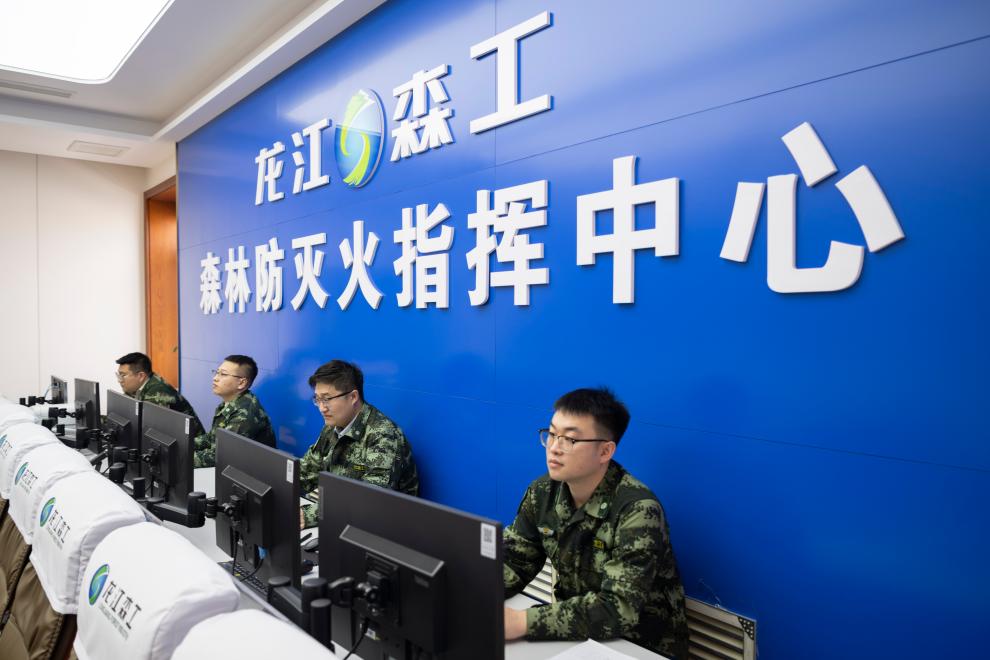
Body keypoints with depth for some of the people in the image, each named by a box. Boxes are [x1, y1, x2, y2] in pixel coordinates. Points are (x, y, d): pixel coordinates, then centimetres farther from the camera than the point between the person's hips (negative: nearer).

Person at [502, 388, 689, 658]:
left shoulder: (637, 511, -24)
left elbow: (618, 611, -30)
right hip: (575, 637, 5)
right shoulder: (543, 493, -5)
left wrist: (522, 623, -36)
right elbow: (513, 561, -2)